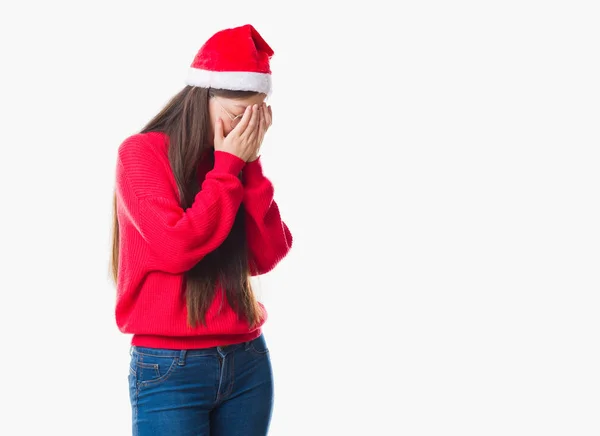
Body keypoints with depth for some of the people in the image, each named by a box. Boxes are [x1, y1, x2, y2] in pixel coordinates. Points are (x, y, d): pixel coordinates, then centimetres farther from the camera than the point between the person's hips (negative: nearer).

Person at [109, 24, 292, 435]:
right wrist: (229, 166, -12)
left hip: (247, 361, 5)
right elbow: (176, 249, -18)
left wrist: (249, 165, -6)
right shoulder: (142, 152, -7)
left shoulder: (236, 162, 9)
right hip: (171, 369, -5)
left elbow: (266, 258, 0)